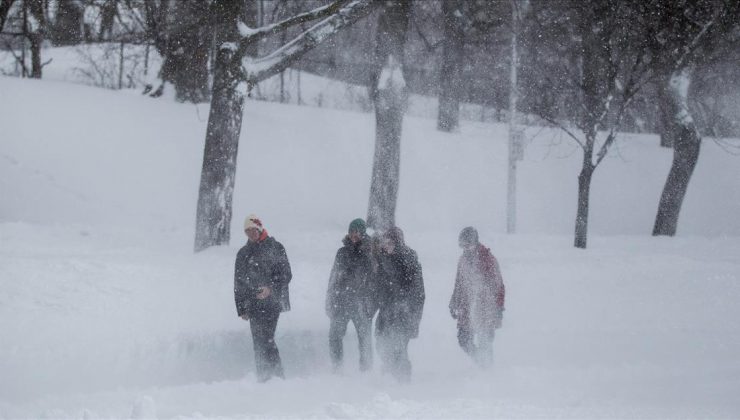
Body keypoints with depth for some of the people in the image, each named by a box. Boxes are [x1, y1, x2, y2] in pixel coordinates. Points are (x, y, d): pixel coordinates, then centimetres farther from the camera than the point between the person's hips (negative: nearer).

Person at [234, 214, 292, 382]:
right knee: (258, 341, -1)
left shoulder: (275, 248, 4)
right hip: (253, 304, 4)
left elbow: (286, 274, -1)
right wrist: (241, 308, 10)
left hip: (272, 301, -4)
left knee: (266, 339, -16)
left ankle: (276, 374, -15)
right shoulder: (243, 254, 16)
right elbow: (238, 283, 17)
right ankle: (263, 377, 2)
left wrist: (271, 288, -17)